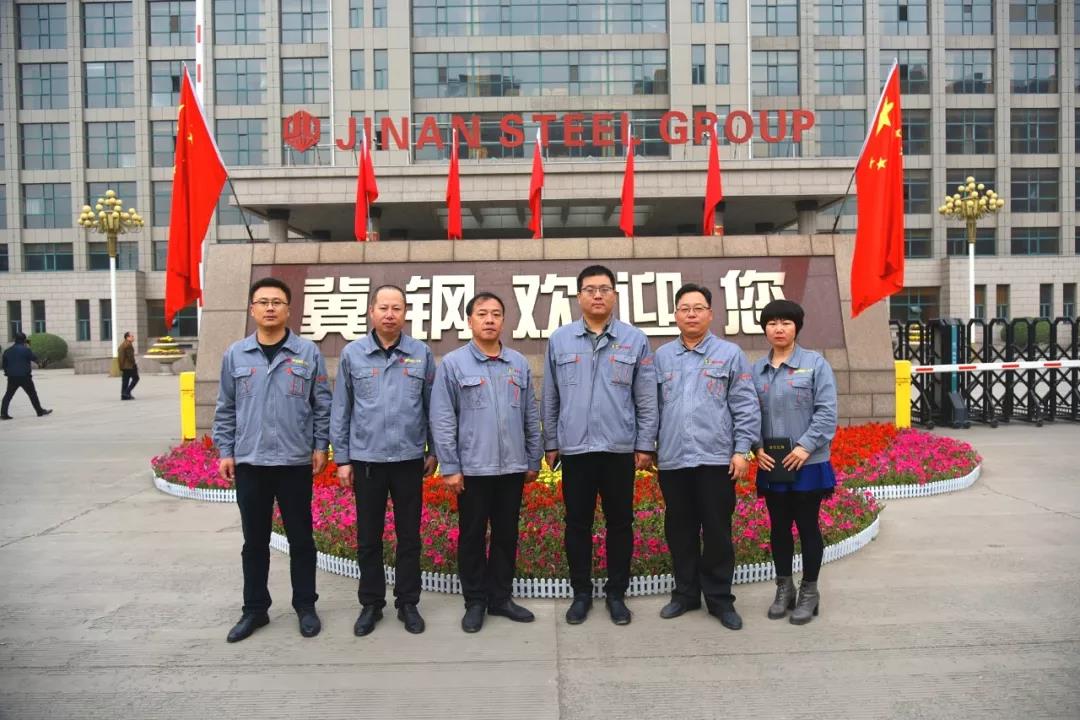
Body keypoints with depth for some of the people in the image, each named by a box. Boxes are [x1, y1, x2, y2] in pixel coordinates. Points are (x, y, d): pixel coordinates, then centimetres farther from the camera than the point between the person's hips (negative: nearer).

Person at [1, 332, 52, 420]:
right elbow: (35, 358, -2)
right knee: (32, 394, 6)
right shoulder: (25, 350, -10)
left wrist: (7, 372, 23)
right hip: (24, 376, -5)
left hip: (12, 377, 5)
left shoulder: (8, 351, 9)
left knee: (8, 395, 9)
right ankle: (40, 411, 12)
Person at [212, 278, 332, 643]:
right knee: (254, 540, 12)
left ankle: (305, 606, 23)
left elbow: (322, 405, 1)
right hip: (249, 463, 2)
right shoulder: (235, 354, 3)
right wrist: (225, 451, 4)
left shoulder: (308, 352, -2)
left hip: (296, 462, -2)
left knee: (300, 538, 9)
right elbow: (225, 409, 8)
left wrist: (320, 446, -3)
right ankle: (254, 609, 25)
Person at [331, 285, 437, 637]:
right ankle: (371, 604, 25)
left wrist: (434, 451, 5)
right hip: (366, 459, 0)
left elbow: (432, 406, 6)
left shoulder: (422, 354, 1)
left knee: (409, 535, 9)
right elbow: (340, 410, 4)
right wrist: (342, 458, 2)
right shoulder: (352, 354, 1)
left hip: (409, 459, 0)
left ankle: (408, 603, 23)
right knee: (368, 537, 10)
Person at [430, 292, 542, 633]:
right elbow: (442, 420, -6)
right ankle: (475, 602, 22)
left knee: (507, 535, 12)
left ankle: (501, 597, 26)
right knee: (472, 536, 8)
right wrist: (449, 467, -10)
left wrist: (534, 460, 9)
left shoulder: (519, 363, 7)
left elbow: (531, 417, 11)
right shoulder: (453, 363, -4)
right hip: (473, 468, -3)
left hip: (513, 467, 3)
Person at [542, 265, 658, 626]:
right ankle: (581, 592, 25)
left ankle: (616, 593, 25)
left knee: (620, 523, 9)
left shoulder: (635, 340, 1)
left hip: (620, 449, 0)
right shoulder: (559, 340, 3)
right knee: (577, 524, 10)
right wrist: (551, 444, 6)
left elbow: (647, 400, 2)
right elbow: (550, 399, 7)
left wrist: (645, 446, -1)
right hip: (574, 449, 1)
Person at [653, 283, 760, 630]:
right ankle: (685, 593, 26)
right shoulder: (662, 356, 10)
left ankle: (720, 598, 18)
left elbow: (746, 407, -1)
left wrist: (742, 450, -6)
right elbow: (652, 406, 13)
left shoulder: (730, 354, 2)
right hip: (672, 460, 3)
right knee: (679, 530, 11)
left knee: (717, 531, 4)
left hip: (716, 459, -3)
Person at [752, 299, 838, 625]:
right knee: (779, 527, 13)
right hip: (771, 464, 3)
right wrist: (757, 448, -6)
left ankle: (809, 592, 22)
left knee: (807, 526, 7)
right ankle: (783, 588, 28)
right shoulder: (756, 370, 5)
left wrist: (806, 446, -17)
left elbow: (826, 412, -10)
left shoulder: (815, 363, -6)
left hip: (807, 463, -3)